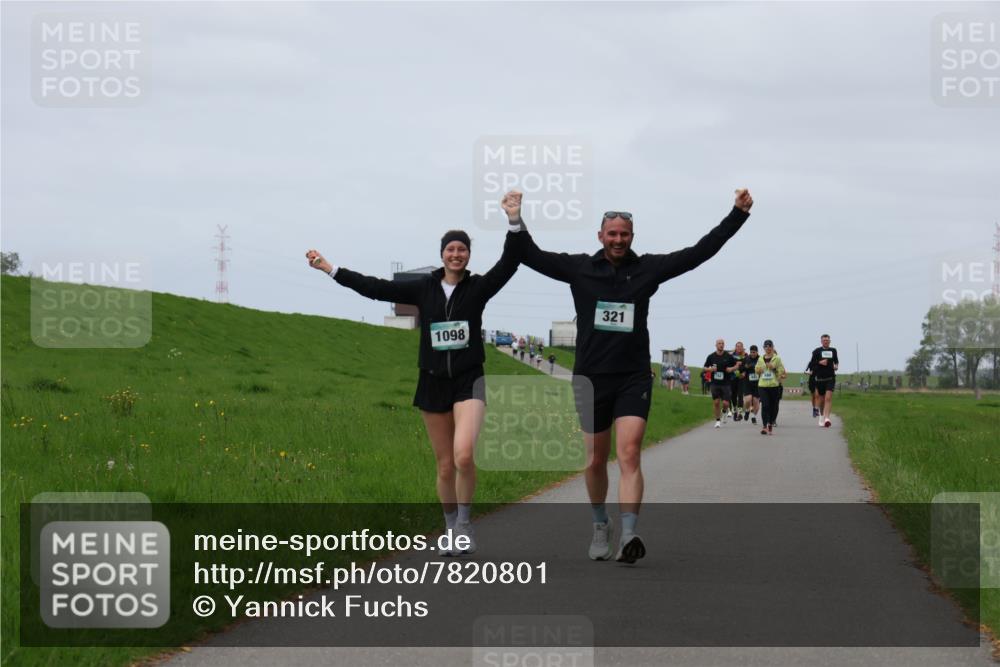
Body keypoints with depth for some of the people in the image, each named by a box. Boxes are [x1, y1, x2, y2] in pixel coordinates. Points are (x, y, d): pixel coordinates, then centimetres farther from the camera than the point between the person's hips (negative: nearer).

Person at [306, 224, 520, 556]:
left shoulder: (478, 288, 0)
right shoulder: (424, 289, 5)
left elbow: (508, 265, -14)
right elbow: (377, 288, 5)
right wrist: (330, 269, 4)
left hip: (468, 382, -3)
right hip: (433, 382, 3)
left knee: (463, 455, -23)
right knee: (445, 466, 7)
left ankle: (464, 524, -3)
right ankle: (452, 532, 23)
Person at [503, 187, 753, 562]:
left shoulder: (648, 268, 3)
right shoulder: (580, 269, 4)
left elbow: (701, 251, 4)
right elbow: (531, 256, 5)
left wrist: (738, 214, 1)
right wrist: (516, 222, -11)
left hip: (633, 379, -1)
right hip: (591, 377, 1)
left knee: (629, 456, -15)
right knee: (595, 461, 11)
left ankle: (628, 536, -24)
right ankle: (600, 527, 32)